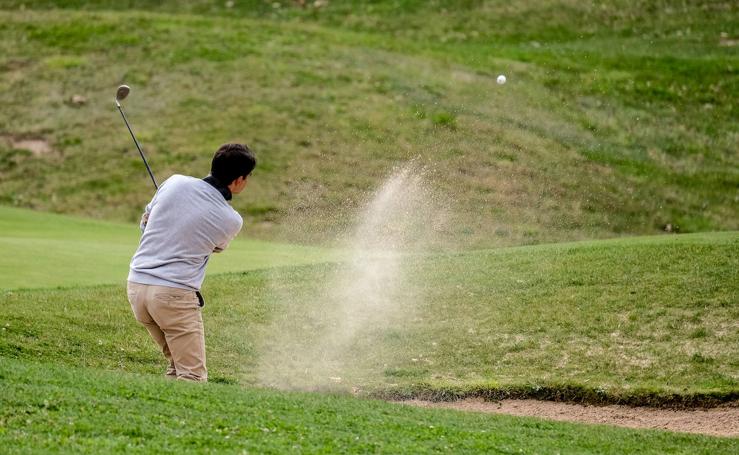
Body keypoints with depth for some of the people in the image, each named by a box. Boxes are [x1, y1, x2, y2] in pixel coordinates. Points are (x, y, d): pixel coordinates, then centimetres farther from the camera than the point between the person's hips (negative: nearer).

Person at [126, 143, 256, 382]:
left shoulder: (175, 182, 2)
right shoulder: (231, 221, -6)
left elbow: (146, 220, 18)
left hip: (136, 284, 6)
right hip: (175, 294, -6)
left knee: (178, 365, 20)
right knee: (193, 376, -3)